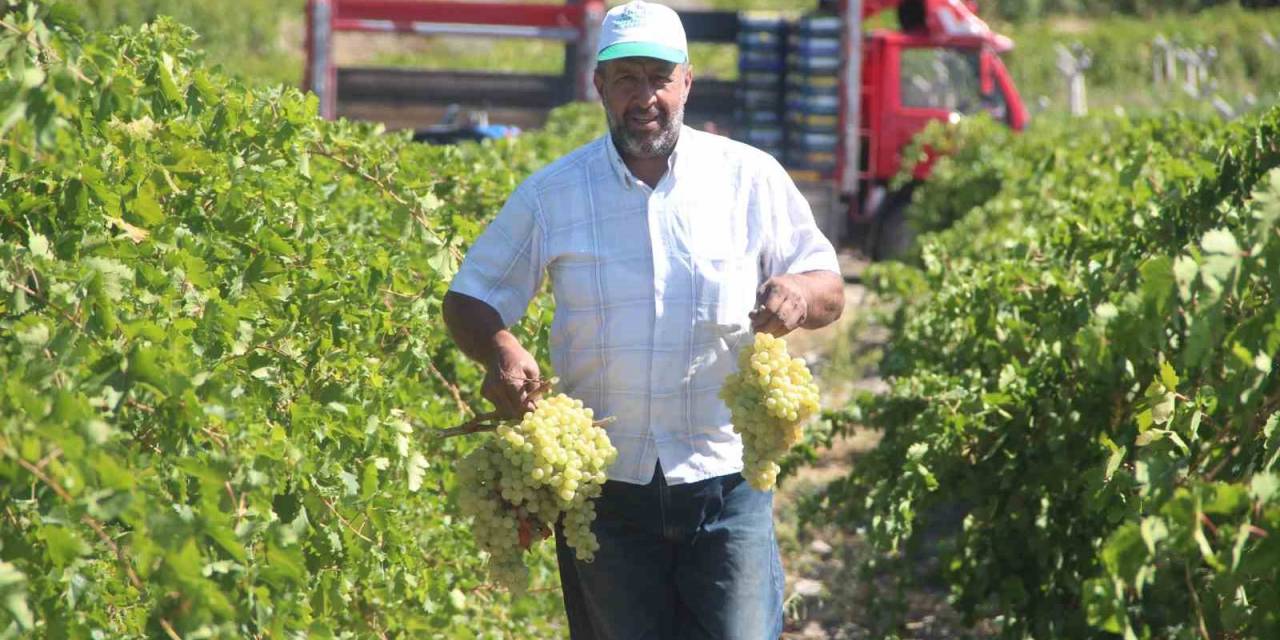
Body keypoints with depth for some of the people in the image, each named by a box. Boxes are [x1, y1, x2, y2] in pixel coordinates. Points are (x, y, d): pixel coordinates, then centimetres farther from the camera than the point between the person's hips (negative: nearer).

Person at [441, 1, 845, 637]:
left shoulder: (751, 178, 2)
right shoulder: (551, 194, 3)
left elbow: (830, 291, 7)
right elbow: (469, 299, 8)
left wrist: (800, 292, -18)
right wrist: (501, 350, -15)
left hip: (727, 485, -1)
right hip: (605, 489, 1)